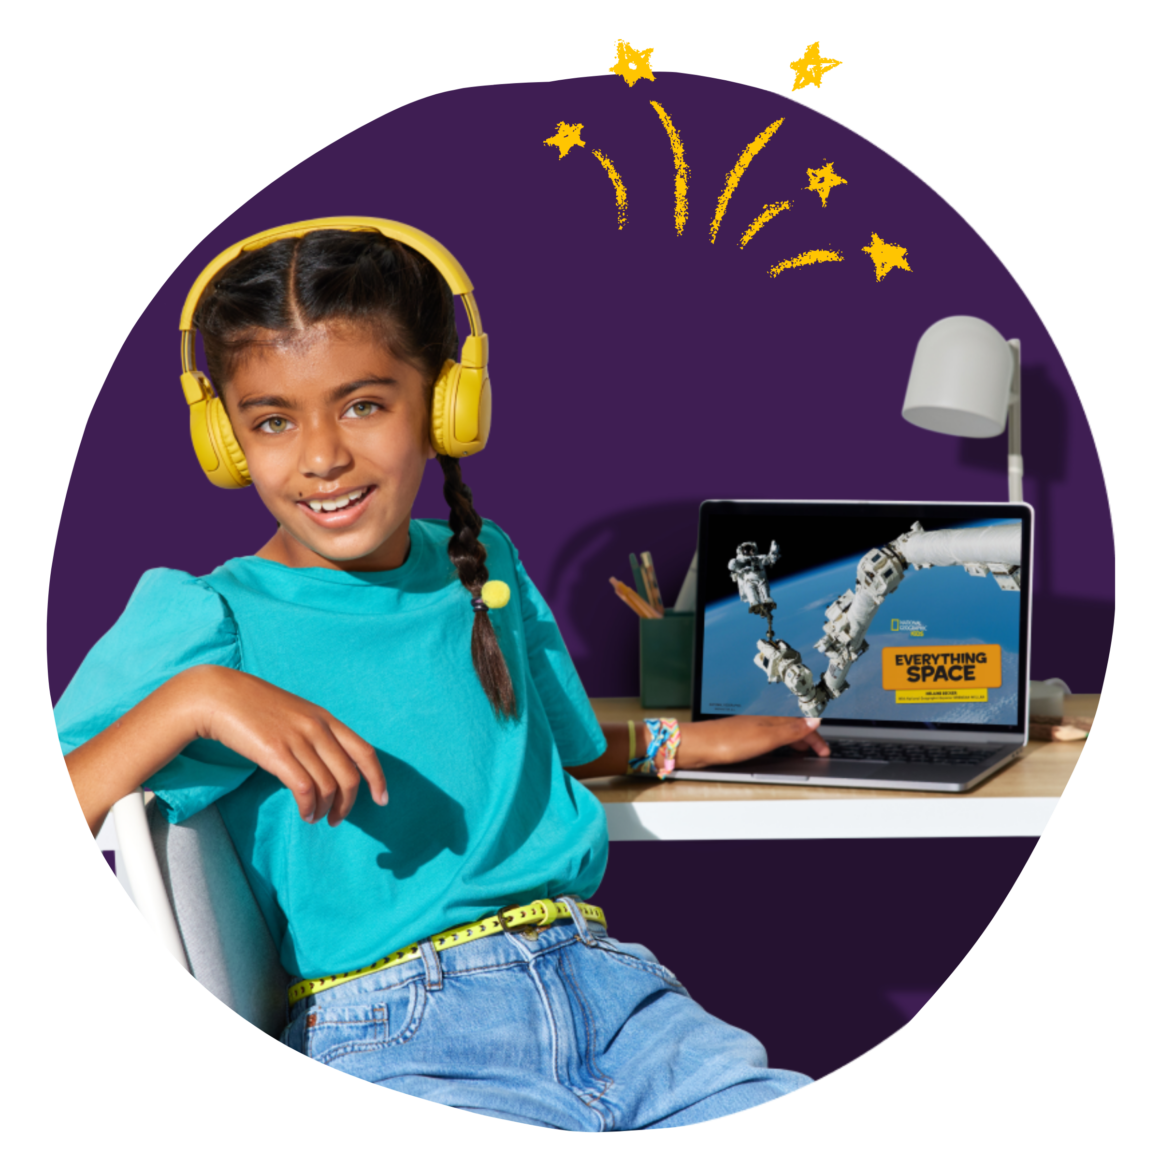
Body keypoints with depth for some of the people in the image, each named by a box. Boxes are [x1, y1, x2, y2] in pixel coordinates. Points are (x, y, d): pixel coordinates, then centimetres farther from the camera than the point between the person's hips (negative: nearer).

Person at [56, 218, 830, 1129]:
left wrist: (686, 741, 41)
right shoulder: (208, 623, -2)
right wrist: (190, 698, -22)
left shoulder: (485, 569, 16)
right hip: (393, 1033, -5)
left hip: (594, 972, 5)